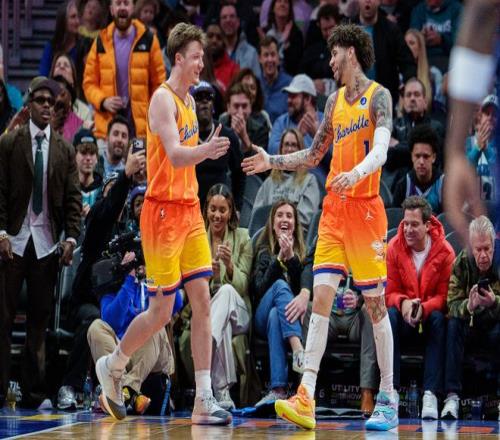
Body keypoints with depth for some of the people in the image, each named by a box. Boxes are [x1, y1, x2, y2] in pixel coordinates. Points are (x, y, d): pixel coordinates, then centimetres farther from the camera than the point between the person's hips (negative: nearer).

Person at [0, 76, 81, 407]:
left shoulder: (65, 150, 9)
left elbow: (73, 198, 7)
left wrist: (71, 237, -4)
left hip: (48, 243, 2)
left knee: (40, 319, 3)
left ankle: (34, 391, 6)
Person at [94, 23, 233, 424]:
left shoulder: (189, 100, 14)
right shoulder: (163, 99, -13)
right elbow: (174, 155, -28)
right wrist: (205, 150, -44)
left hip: (189, 210, 8)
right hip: (163, 211, -8)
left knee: (202, 301, 0)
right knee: (161, 312, -3)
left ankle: (204, 401, -1)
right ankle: (112, 366, 22)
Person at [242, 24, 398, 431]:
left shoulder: (378, 96, -7)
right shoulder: (335, 101, 15)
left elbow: (380, 151, -22)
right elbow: (313, 155, 27)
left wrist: (355, 174, -39)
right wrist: (272, 161, 18)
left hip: (365, 208, -6)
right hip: (333, 209, 6)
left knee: (375, 302, -1)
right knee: (321, 297, -4)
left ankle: (388, 401, 8)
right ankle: (306, 399, -10)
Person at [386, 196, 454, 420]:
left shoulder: (444, 252, -8)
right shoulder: (393, 248, -6)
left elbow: (444, 295, -8)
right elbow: (389, 292, -3)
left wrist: (424, 308, -29)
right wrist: (403, 303, -27)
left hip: (429, 317, -1)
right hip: (403, 321, 1)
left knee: (439, 319, -34)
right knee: (390, 315, -32)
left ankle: (431, 394, -40)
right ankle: (391, 391, -37)